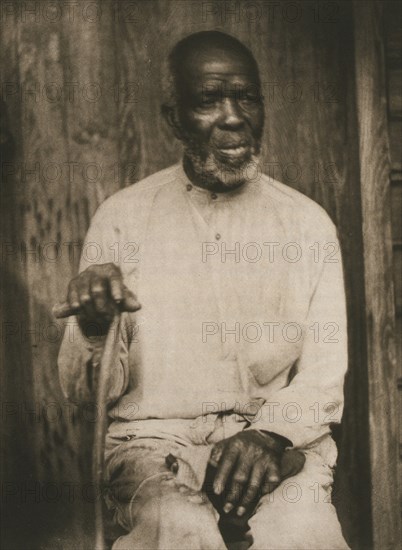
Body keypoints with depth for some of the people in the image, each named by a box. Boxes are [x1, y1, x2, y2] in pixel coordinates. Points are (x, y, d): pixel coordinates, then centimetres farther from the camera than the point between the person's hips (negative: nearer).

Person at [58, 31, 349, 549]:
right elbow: (85, 390, 4)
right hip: (155, 442, -1)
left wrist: (269, 434, -15)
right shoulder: (122, 218, 5)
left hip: (281, 441, 1)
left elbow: (323, 379, 6)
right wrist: (93, 328, -19)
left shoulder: (309, 223, 8)